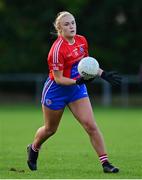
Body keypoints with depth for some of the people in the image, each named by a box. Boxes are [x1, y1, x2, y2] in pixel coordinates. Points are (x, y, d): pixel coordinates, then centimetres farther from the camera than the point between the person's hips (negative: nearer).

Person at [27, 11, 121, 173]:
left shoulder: (82, 41, -4)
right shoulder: (57, 49, -24)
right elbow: (58, 79, -22)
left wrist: (104, 74, 3)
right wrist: (78, 81, -35)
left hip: (77, 89, 5)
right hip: (56, 91, -5)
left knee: (91, 126, -9)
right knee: (50, 129, 14)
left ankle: (105, 163, -8)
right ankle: (33, 149, 45)